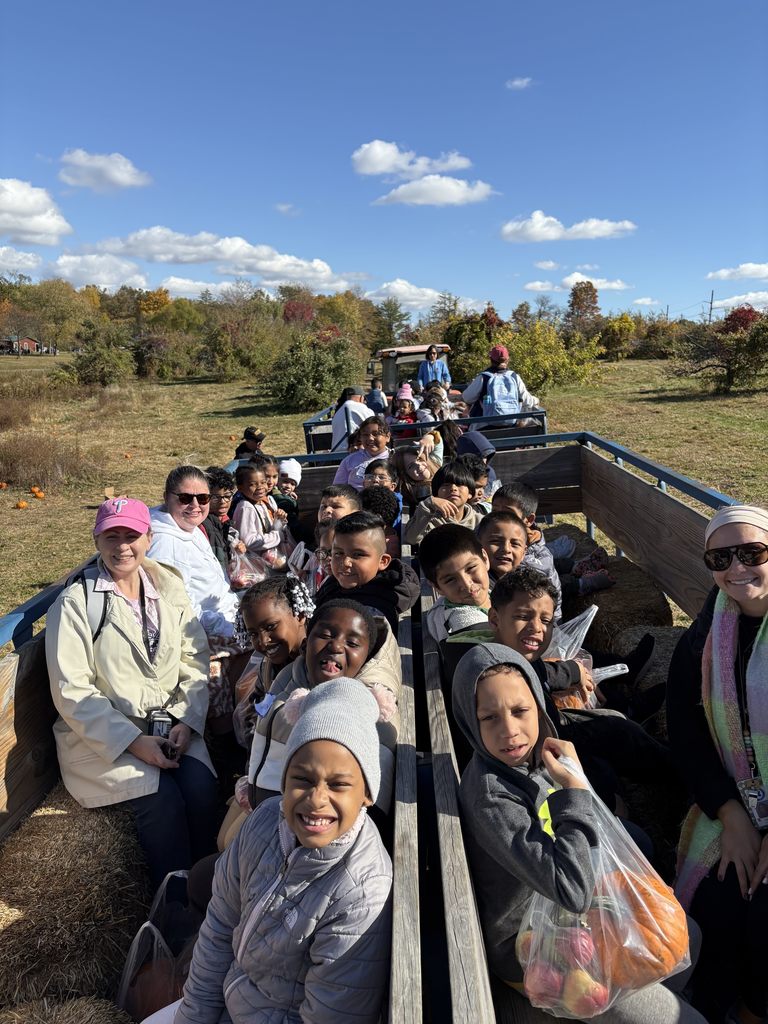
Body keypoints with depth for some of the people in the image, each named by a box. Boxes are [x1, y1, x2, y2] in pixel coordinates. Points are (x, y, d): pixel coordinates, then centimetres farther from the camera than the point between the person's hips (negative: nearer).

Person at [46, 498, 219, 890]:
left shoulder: (169, 588, 6)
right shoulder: (75, 602, -7)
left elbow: (195, 660, 5)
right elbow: (72, 693, -11)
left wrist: (187, 721, -10)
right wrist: (134, 741, -18)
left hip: (169, 724, 3)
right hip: (101, 736, -3)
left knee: (202, 788, -22)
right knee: (163, 798, -24)